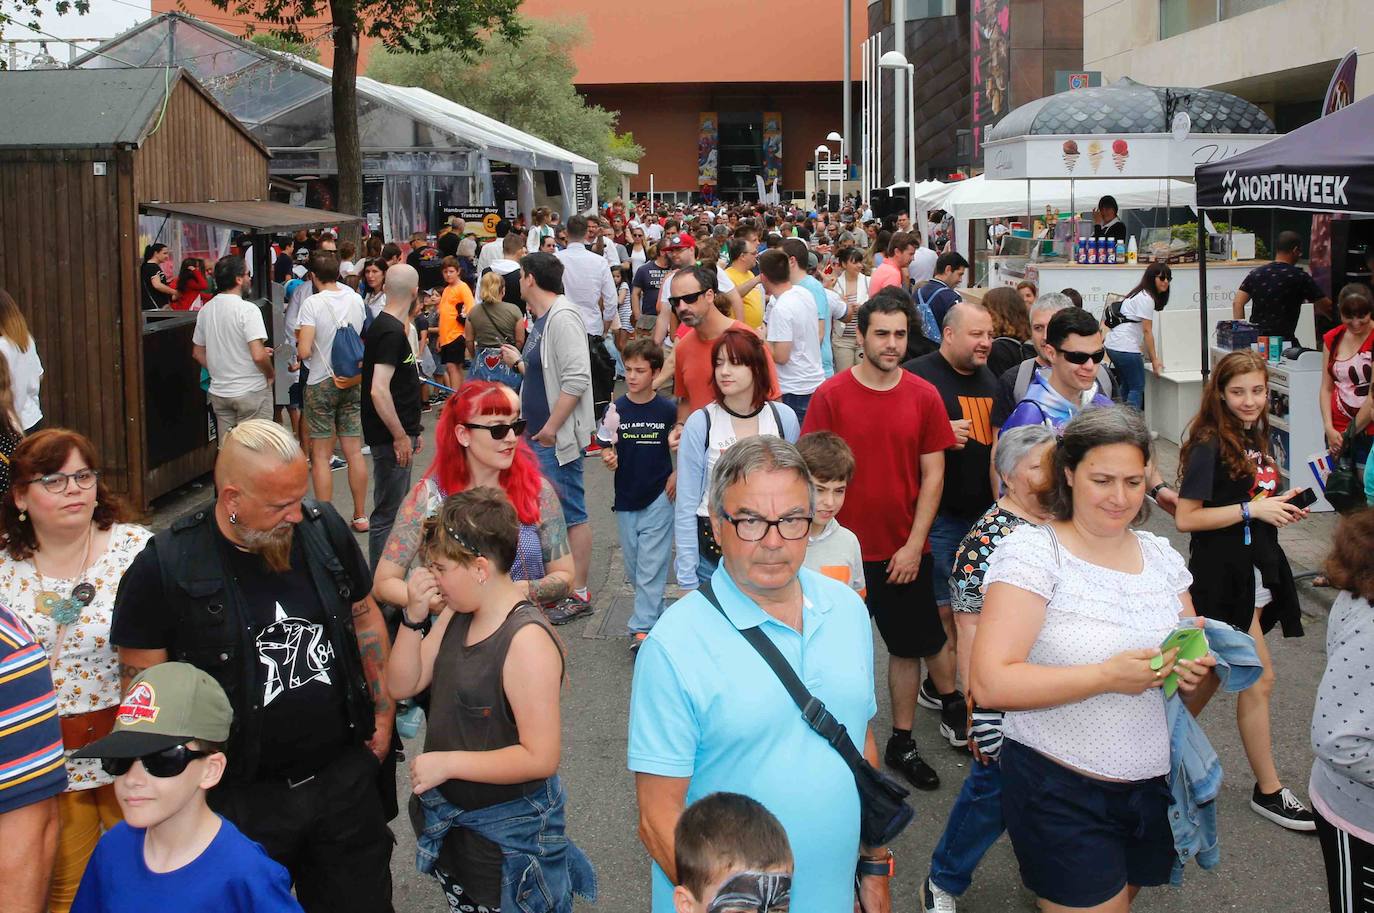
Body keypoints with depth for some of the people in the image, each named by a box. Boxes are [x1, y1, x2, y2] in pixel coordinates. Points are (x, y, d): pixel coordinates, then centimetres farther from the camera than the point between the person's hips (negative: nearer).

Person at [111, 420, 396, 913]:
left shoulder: (325, 529, -4)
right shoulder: (164, 567, -16)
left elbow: (365, 615, 11)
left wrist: (383, 713, 10)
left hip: (346, 775, 4)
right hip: (244, 798, -3)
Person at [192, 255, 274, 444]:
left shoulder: (205, 310, 5)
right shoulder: (248, 310, -17)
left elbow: (198, 353, 13)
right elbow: (258, 356, -23)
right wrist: (271, 374, -6)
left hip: (219, 392, 7)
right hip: (251, 392, -7)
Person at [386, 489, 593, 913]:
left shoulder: (526, 640, -27)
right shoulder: (456, 615, -3)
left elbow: (540, 757, -29)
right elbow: (403, 685, 1)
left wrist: (446, 763, -24)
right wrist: (414, 618, -14)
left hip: (507, 830, -8)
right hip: (450, 815, 8)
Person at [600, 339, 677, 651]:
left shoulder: (668, 411, -6)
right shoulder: (616, 410, -1)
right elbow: (608, 451, 1)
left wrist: (676, 478, -10)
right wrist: (608, 458, -19)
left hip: (658, 499, -4)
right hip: (626, 499, 4)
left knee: (652, 567, -5)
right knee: (634, 569, 14)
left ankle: (642, 628, -2)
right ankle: (657, 615, 30)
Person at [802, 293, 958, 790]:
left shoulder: (924, 396, -2)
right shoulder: (831, 395, -8)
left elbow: (933, 475, 0)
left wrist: (914, 545, -6)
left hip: (905, 552, 2)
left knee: (911, 645, 12)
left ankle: (902, 743, 29)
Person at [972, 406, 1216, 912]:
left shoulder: (1162, 556, 5)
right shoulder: (1031, 551, -14)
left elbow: (1194, 657, 15)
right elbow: (990, 684, -22)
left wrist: (1197, 671, -8)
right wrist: (1107, 676, -27)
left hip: (1154, 787, 6)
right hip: (1060, 792, -6)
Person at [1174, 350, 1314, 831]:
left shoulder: (1255, 439, 8)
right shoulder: (1210, 446, -16)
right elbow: (1186, 518, -19)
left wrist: (1279, 511, 2)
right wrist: (1251, 508, -22)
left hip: (1254, 570, 8)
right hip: (1223, 578, -8)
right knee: (1259, 679, -1)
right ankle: (1268, 790, 14)